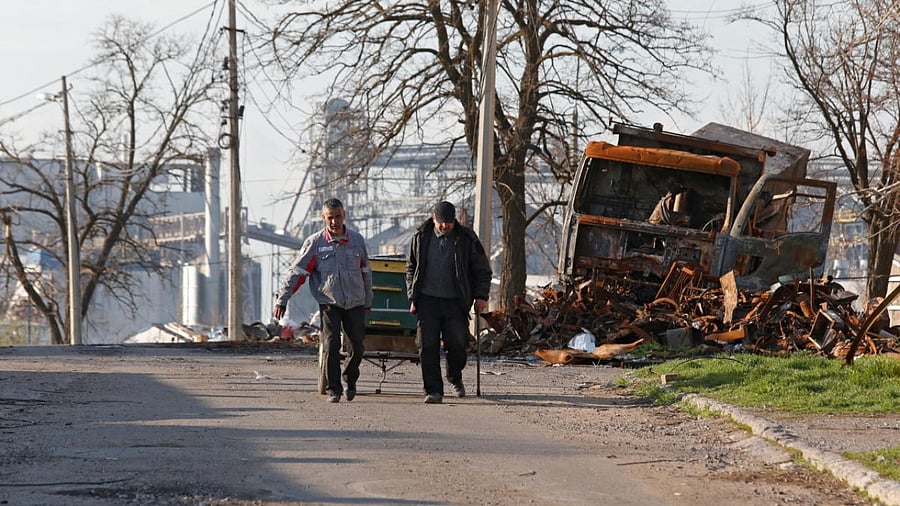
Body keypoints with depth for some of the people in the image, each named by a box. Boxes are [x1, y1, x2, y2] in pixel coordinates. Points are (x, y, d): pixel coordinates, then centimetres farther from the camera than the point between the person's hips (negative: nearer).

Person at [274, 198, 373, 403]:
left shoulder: (357, 240, 4)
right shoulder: (315, 243, -4)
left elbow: (365, 272, 15)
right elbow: (297, 273, -2)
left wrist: (368, 301, 20)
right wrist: (282, 299, -5)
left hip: (355, 303, 3)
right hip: (329, 302, -2)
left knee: (357, 347, 4)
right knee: (331, 345, -11)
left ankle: (350, 380, 29)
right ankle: (333, 389, -2)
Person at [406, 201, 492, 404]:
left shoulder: (466, 239, 0)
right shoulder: (421, 238, 6)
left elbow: (482, 270, 7)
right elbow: (411, 269, 16)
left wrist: (481, 296, -3)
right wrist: (413, 298, 9)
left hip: (455, 302, -1)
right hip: (427, 300, 1)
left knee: (457, 343, -11)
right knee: (427, 346, -6)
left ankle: (455, 378, 18)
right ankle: (434, 390, 0)